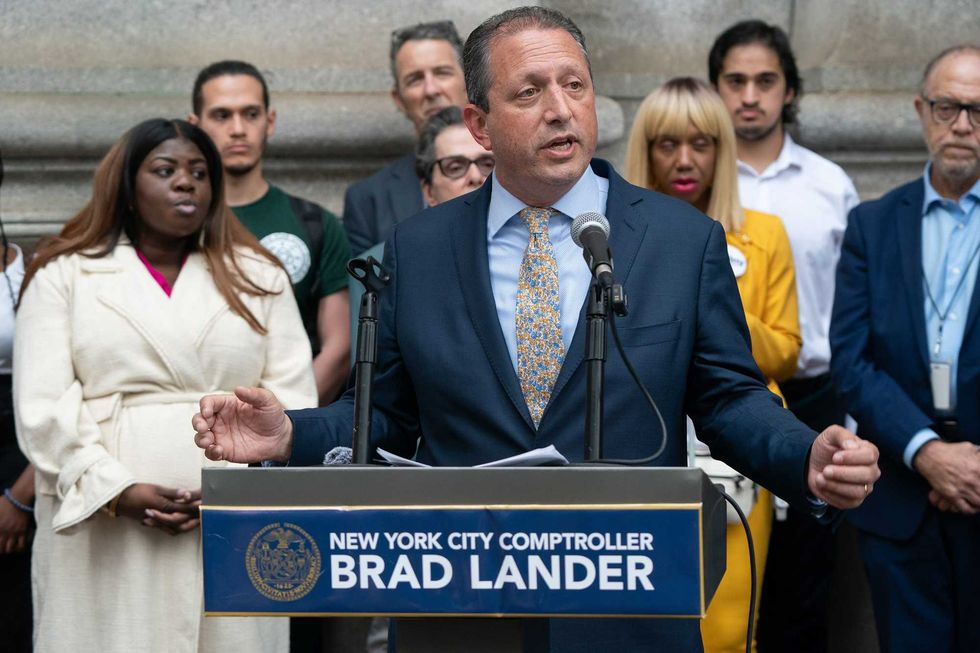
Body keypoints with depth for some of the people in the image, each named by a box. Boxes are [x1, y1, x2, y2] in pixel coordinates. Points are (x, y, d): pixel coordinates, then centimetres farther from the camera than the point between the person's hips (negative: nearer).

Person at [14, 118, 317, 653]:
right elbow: (44, 407, -1)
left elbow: (290, 396, 5)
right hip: (105, 535, -1)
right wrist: (119, 493, -13)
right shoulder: (64, 276, 8)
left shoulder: (257, 276, 13)